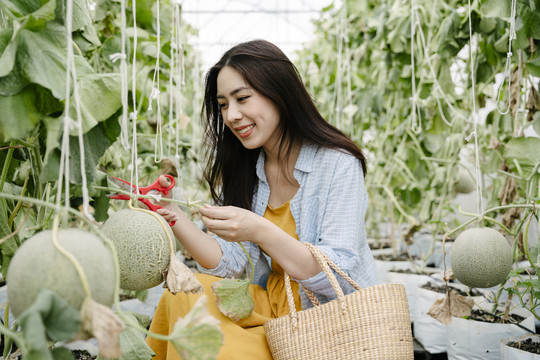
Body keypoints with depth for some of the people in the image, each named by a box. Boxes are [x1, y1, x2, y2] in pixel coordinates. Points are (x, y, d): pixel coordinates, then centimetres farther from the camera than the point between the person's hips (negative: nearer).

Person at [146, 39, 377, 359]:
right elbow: (231, 264, -4)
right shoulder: (242, 171, 4)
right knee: (185, 293, -18)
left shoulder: (338, 165, -14)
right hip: (272, 313, 5)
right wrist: (172, 215, -17)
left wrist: (260, 232, -33)